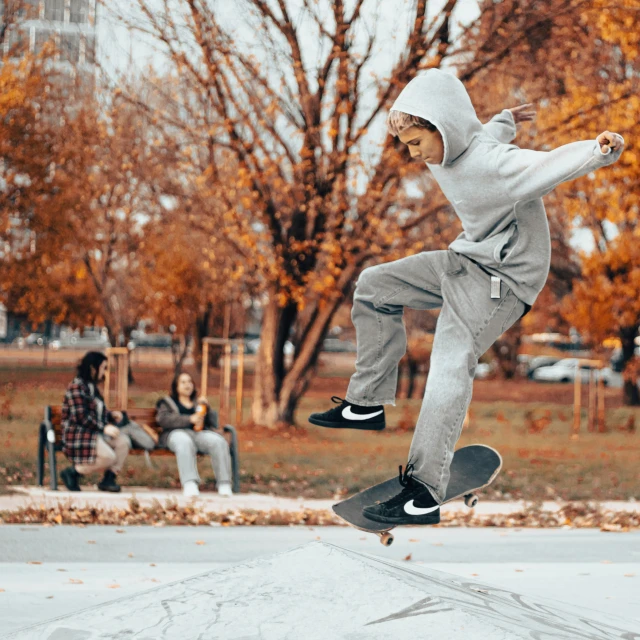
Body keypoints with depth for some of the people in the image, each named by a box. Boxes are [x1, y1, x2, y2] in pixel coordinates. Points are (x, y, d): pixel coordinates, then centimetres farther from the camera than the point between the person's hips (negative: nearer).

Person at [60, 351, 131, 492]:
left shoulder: (92, 387, 19)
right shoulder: (76, 387, -12)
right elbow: (81, 416, -20)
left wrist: (112, 415, 6)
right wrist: (104, 428, -21)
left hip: (96, 432, 9)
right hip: (78, 435, -9)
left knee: (123, 442, -13)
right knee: (108, 456, -28)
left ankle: (108, 479, -8)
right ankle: (72, 472, -11)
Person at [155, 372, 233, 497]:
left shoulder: (198, 403, 35)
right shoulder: (167, 402, 27)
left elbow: (214, 423, 21)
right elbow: (163, 419, 3)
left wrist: (207, 408, 2)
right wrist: (190, 419, -10)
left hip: (201, 433, 3)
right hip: (177, 433, -3)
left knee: (219, 441, -32)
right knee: (184, 442, -41)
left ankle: (224, 485, -39)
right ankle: (189, 485, -57)